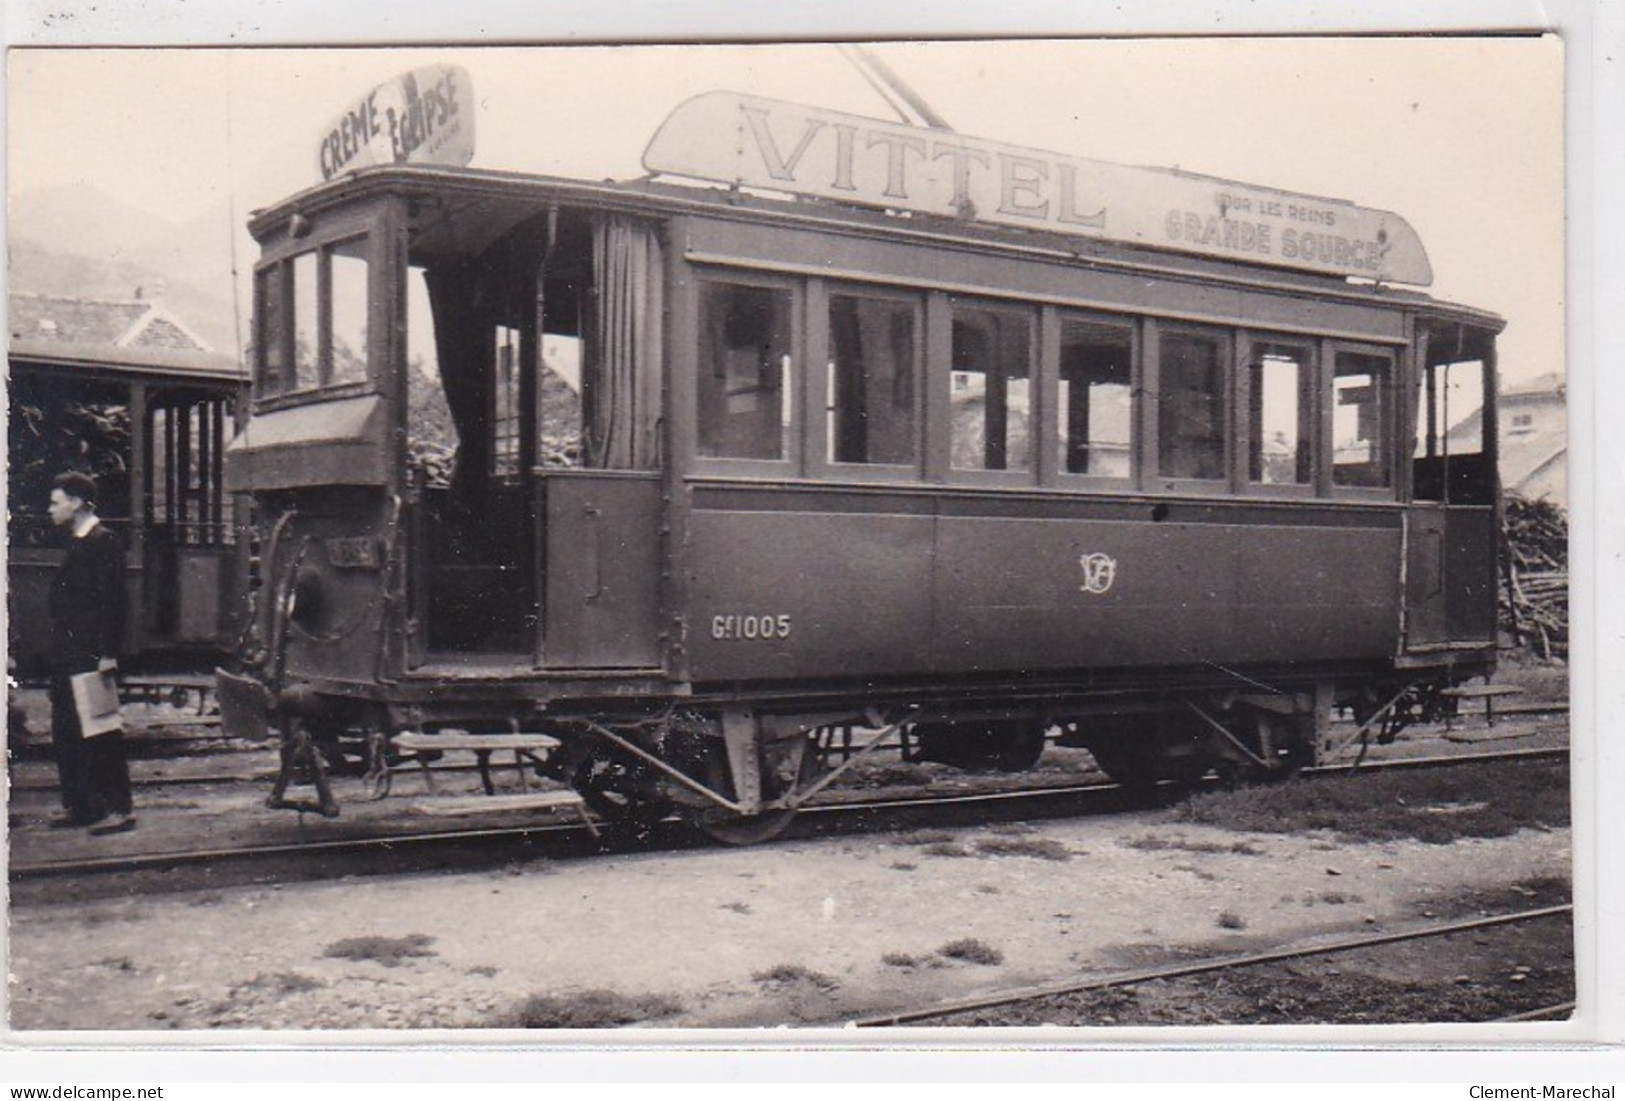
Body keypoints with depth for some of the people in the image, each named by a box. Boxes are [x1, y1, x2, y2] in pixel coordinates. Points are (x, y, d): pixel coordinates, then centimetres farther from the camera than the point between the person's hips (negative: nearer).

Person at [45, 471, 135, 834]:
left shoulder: (103, 542, -12)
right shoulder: (77, 544, 17)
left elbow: (114, 600, -18)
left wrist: (108, 654, -21)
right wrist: (59, 652, 18)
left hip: (91, 658, -10)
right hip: (68, 658, 10)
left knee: (100, 734, -6)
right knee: (65, 733, 12)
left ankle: (117, 809, -2)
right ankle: (79, 805, 20)